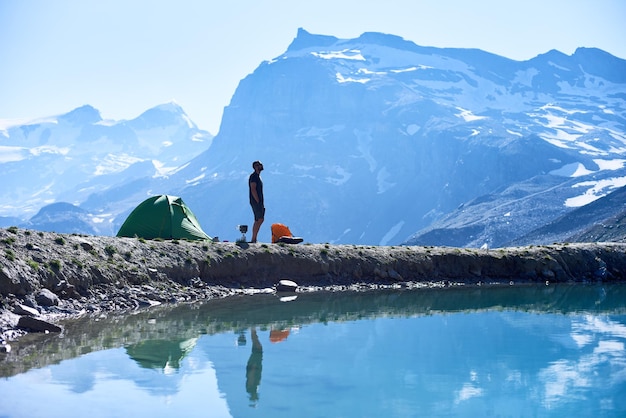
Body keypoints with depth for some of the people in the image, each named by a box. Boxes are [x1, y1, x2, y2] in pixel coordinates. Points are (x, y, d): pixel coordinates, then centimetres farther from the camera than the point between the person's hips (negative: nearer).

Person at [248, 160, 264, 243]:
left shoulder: (258, 176, 20)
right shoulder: (253, 176, -10)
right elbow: (253, 190, -18)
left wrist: (262, 203, 19)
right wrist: (258, 201, -20)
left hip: (259, 202, 10)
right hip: (256, 202, -10)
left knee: (258, 220, 9)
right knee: (259, 220, -15)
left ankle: (254, 239, 11)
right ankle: (253, 239, -15)